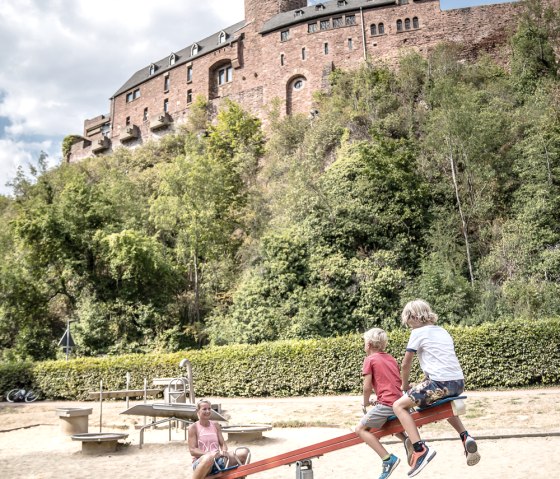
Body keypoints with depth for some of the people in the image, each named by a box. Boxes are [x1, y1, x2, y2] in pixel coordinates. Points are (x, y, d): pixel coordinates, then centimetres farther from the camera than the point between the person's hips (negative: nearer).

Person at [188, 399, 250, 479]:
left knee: (244, 452, -14)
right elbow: (192, 450, -8)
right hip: (200, 462, -5)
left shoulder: (216, 426, 14)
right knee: (209, 457, -44)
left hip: (218, 461, 5)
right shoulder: (193, 427, 0)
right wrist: (209, 454, -25)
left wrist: (224, 451, -14)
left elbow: (223, 444, 12)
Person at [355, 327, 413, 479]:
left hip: (387, 403, -8)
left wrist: (366, 403, 12)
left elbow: (367, 386, -6)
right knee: (387, 420, 35)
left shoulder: (369, 359, 0)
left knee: (360, 429, -3)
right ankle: (406, 440, 8)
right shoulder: (391, 358, 19)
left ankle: (387, 459, -15)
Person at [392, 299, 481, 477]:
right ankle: (465, 437, 20)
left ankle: (420, 449, -12)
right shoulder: (442, 331, 21)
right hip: (458, 382, 8)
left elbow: (405, 364, 4)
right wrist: (424, 385, 32)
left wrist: (405, 386, 21)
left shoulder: (418, 332, 0)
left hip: (441, 383, -8)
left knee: (399, 405, 1)